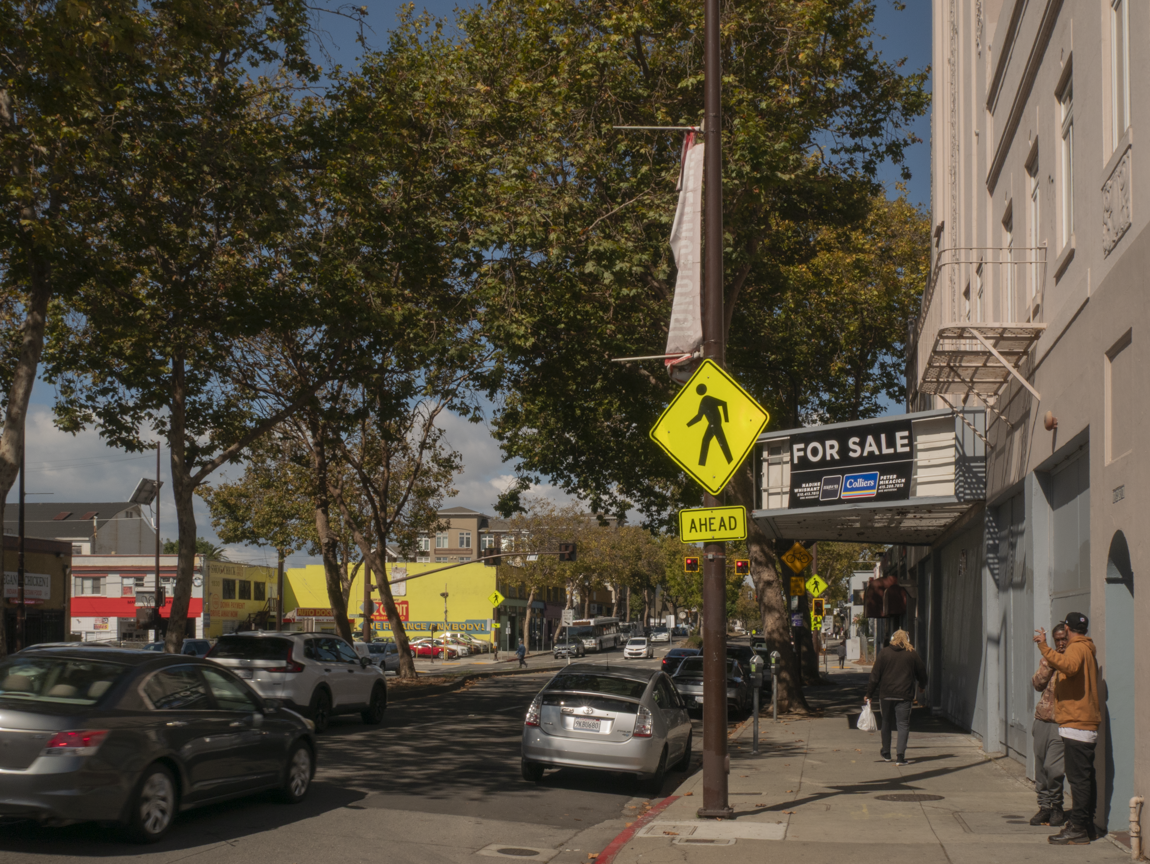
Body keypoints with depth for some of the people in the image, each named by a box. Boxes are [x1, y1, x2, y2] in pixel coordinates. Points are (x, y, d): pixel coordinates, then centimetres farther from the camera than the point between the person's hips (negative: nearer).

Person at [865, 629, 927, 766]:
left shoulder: (884, 653, 1)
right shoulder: (912, 654, 1)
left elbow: (875, 675, -2)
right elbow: (922, 673, 12)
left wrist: (869, 694, 3)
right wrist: (922, 686, 33)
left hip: (886, 694, 1)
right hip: (904, 696, -1)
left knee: (887, 724, 15)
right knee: (903, 725, 0)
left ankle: (886, 754, 23)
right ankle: (901, 755, -11)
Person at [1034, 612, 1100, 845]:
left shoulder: (1077, 648, -9)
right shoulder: (1087, 650, 21)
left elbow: (1068, 666, -33)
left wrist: (1044, 647, -33)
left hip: (1076, 723, -10)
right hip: (1087, 723, 10)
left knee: (1078, 777, -10)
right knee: (1085, 777, 13)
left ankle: (1079, 829, -10)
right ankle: (1086, 825, 18)